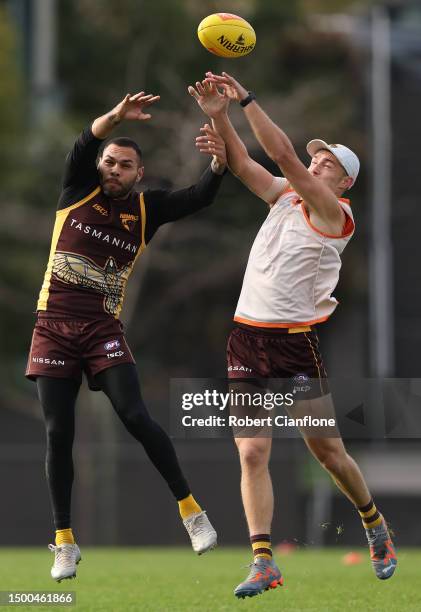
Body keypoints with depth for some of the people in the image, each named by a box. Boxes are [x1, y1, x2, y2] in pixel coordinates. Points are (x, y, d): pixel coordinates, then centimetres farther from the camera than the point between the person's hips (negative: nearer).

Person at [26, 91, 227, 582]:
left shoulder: (146, 209, 5)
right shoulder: (78, 190, 3)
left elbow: (197, 198, -8)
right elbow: (83, 145, -15)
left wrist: (218, 166, -29)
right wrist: (116, 117, -35)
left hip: (103, 329, 0)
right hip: (54, 326, 0)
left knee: (136, 418, -17)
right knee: (58, 433, -1)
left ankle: (189, 508, -4)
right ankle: (64, 542, 8)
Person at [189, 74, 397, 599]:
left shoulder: (335, 215, -9)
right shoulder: (285, 198, 12)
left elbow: (284, 156, -16)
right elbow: (243, 165, 5)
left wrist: (247, 100, -15)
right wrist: (219, 118, -12)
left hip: (295, 342, -5)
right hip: (247, 337, 5)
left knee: (327, 449, 3)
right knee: (251, 453, -6)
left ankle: (374, 523, 29)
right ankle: (263, 562, -8)